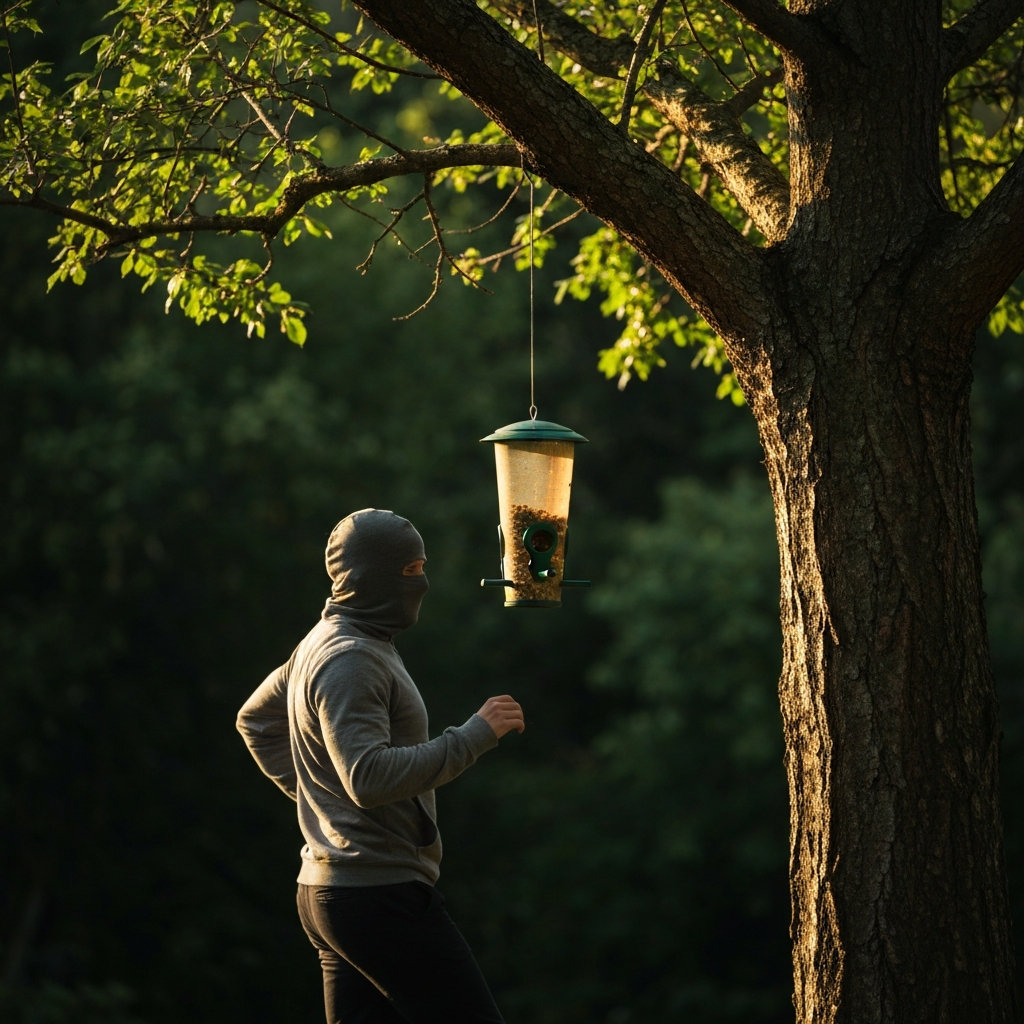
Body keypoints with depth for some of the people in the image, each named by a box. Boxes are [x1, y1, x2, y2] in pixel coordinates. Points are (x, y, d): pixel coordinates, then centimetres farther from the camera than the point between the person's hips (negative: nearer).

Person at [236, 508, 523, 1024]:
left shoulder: (322, 644, 16)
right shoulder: (348, 660, -16)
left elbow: (254, 719, 30)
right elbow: (371, 776, -27)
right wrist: (475, 735, -23)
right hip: (380, 892, -11)